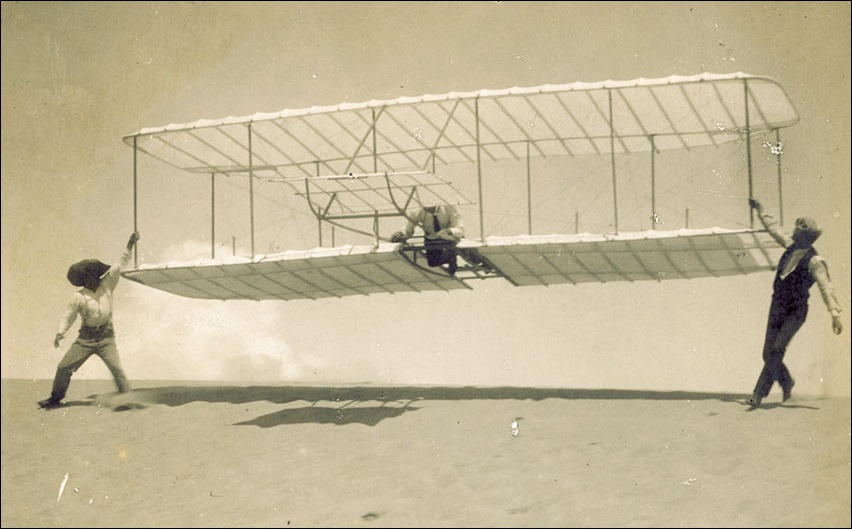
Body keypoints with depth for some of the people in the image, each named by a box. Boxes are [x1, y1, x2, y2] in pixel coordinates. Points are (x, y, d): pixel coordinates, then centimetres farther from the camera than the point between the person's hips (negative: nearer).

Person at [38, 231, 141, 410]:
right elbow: (68, 315, 1)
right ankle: (55, 399, 20)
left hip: (106, 337, 0)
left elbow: (120, 264, -4)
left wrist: (130, 244, -10)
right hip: (85, 338, 0)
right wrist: (61, 332, -15)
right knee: (64, 367, 3)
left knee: (117, 368, -14)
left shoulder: (106, 285, -2)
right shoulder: (79, 297, -6)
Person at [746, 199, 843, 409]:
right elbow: (774, 230, 25)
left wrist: (835, 313, -32)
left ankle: (759, 393, -11)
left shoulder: (814, 261, -13)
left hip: (795, 312, -7)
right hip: (777, 307, 7)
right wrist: (761, 212, 35)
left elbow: (826, 288, -21)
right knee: (768, 353, 5)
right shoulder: (791, 246, 8)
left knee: (776, 350, -18)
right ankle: (786, 383, 28)